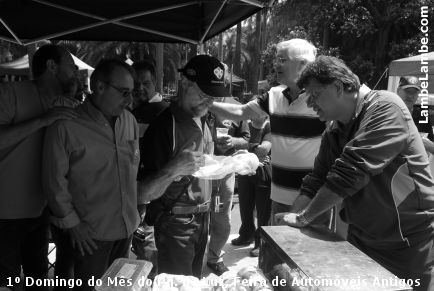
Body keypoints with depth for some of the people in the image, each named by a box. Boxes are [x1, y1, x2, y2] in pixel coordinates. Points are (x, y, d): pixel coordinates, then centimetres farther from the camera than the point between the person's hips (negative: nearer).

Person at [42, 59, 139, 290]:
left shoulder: (129, 120, 0)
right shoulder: (66, 126, -17)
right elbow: (55, 180, -12)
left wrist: (135, 207, 9)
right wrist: (71, 222, -9)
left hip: (127, 227, 5)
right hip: (89, 233, -5)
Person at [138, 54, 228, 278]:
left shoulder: (201, 121, 6)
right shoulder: (164, 126, -20)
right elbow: (144, 193, -23)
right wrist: (172, 170, -38)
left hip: (202, 217, 8)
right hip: (175, 223, -7)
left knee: (196, 281, 21)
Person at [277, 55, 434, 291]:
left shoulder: (385, 108, -21)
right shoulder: (333, 134, 3)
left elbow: (349, 173, -28)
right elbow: (316, 181, 2)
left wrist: (303, 218, -22)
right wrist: (292, 220, -11)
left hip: (410, 243, -6)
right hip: (361, 239, 7)